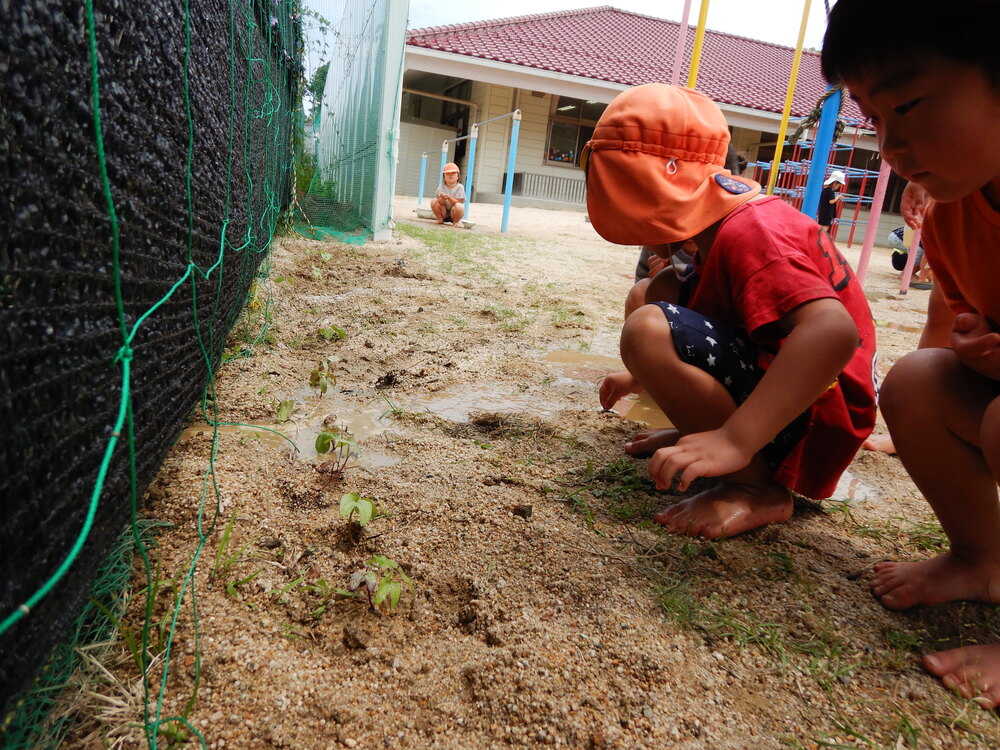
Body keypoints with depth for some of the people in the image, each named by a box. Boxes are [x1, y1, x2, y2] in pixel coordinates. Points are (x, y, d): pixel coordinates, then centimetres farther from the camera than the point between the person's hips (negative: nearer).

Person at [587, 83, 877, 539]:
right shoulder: (735, 217, 10)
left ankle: (756, 488, -19)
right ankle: (700, 431, 9)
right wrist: (647, 377, 23)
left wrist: (734, 441, -44)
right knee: (655, 291, 14)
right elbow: (709, 317, 25)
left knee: (648, 331, -30)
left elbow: (834, 331, -38)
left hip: (811, 422, -10)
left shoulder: (748, 232, -21)